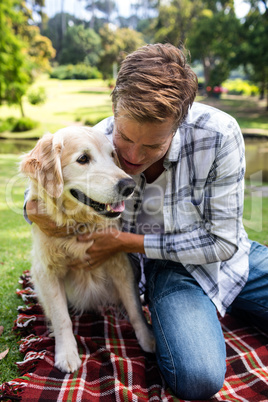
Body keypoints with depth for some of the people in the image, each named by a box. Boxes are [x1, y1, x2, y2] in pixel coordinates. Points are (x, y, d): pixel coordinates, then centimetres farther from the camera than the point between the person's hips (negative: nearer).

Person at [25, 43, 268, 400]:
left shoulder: (219, 134, -25)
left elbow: (223, 241, -19)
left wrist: (126, 241, -22)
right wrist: (35, 209, -25)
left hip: (231, 254, 1)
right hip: (168, 267, -1)